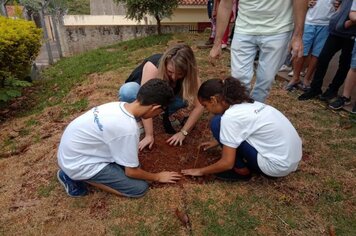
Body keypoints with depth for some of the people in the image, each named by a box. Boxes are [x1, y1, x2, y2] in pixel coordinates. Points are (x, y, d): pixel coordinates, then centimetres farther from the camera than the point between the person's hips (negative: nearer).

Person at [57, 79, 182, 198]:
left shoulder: (119, 105, -8)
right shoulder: (128, 129, -31)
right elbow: (131, 172, -16)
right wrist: (157, 177, 0)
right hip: (76, 163, -8)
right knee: (140, 188, -7)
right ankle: (77, 176, 0)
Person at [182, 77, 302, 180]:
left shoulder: (230, 117, -20)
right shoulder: (246, 103, 5)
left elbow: (227, 163, -14)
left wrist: (201, 171, 1)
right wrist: (216, 141, 30)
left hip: (277, 164, -9)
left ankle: (242, 170, 5)